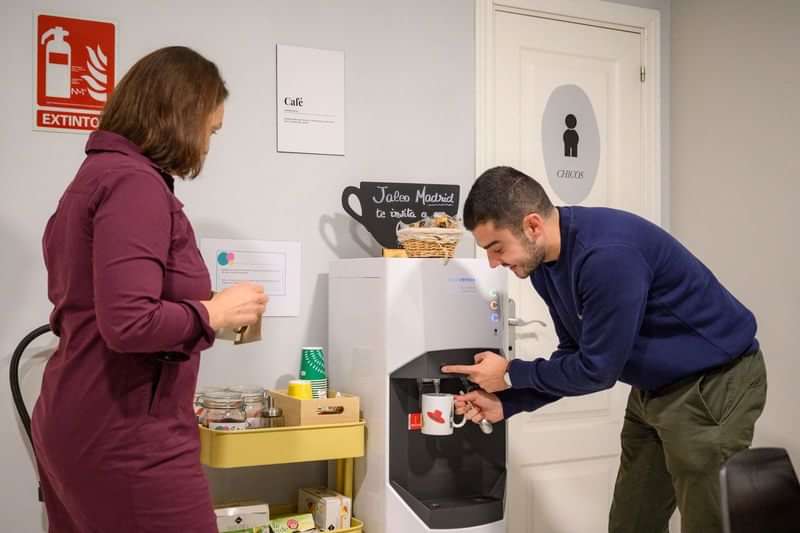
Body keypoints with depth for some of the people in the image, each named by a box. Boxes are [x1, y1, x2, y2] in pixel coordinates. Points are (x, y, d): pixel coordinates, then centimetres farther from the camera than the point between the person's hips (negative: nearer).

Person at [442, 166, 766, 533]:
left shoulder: (608, 254, -31)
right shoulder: (544, 262, -3)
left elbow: (598, 369, -24)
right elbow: (575, 355, 6)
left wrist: (512, 375, -12)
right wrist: (506, 403, -4)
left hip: (714, 383, -9)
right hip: (654, 388, 9)